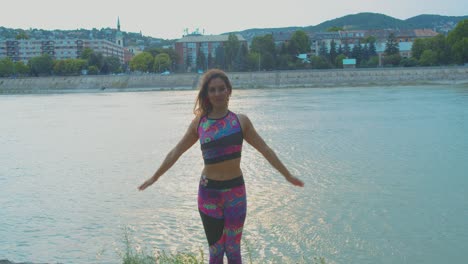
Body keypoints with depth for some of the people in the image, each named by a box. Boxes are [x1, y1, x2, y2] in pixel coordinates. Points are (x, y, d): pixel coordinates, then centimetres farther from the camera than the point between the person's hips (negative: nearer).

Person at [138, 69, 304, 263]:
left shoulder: (241, 121, -2)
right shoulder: (199, 123, -1)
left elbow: (265, 150, 4)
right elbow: (176, 152, 9)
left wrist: (287, 175, 7)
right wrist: (155, 177, 15)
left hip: (235, 192, 0)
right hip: (209, 193, 1)